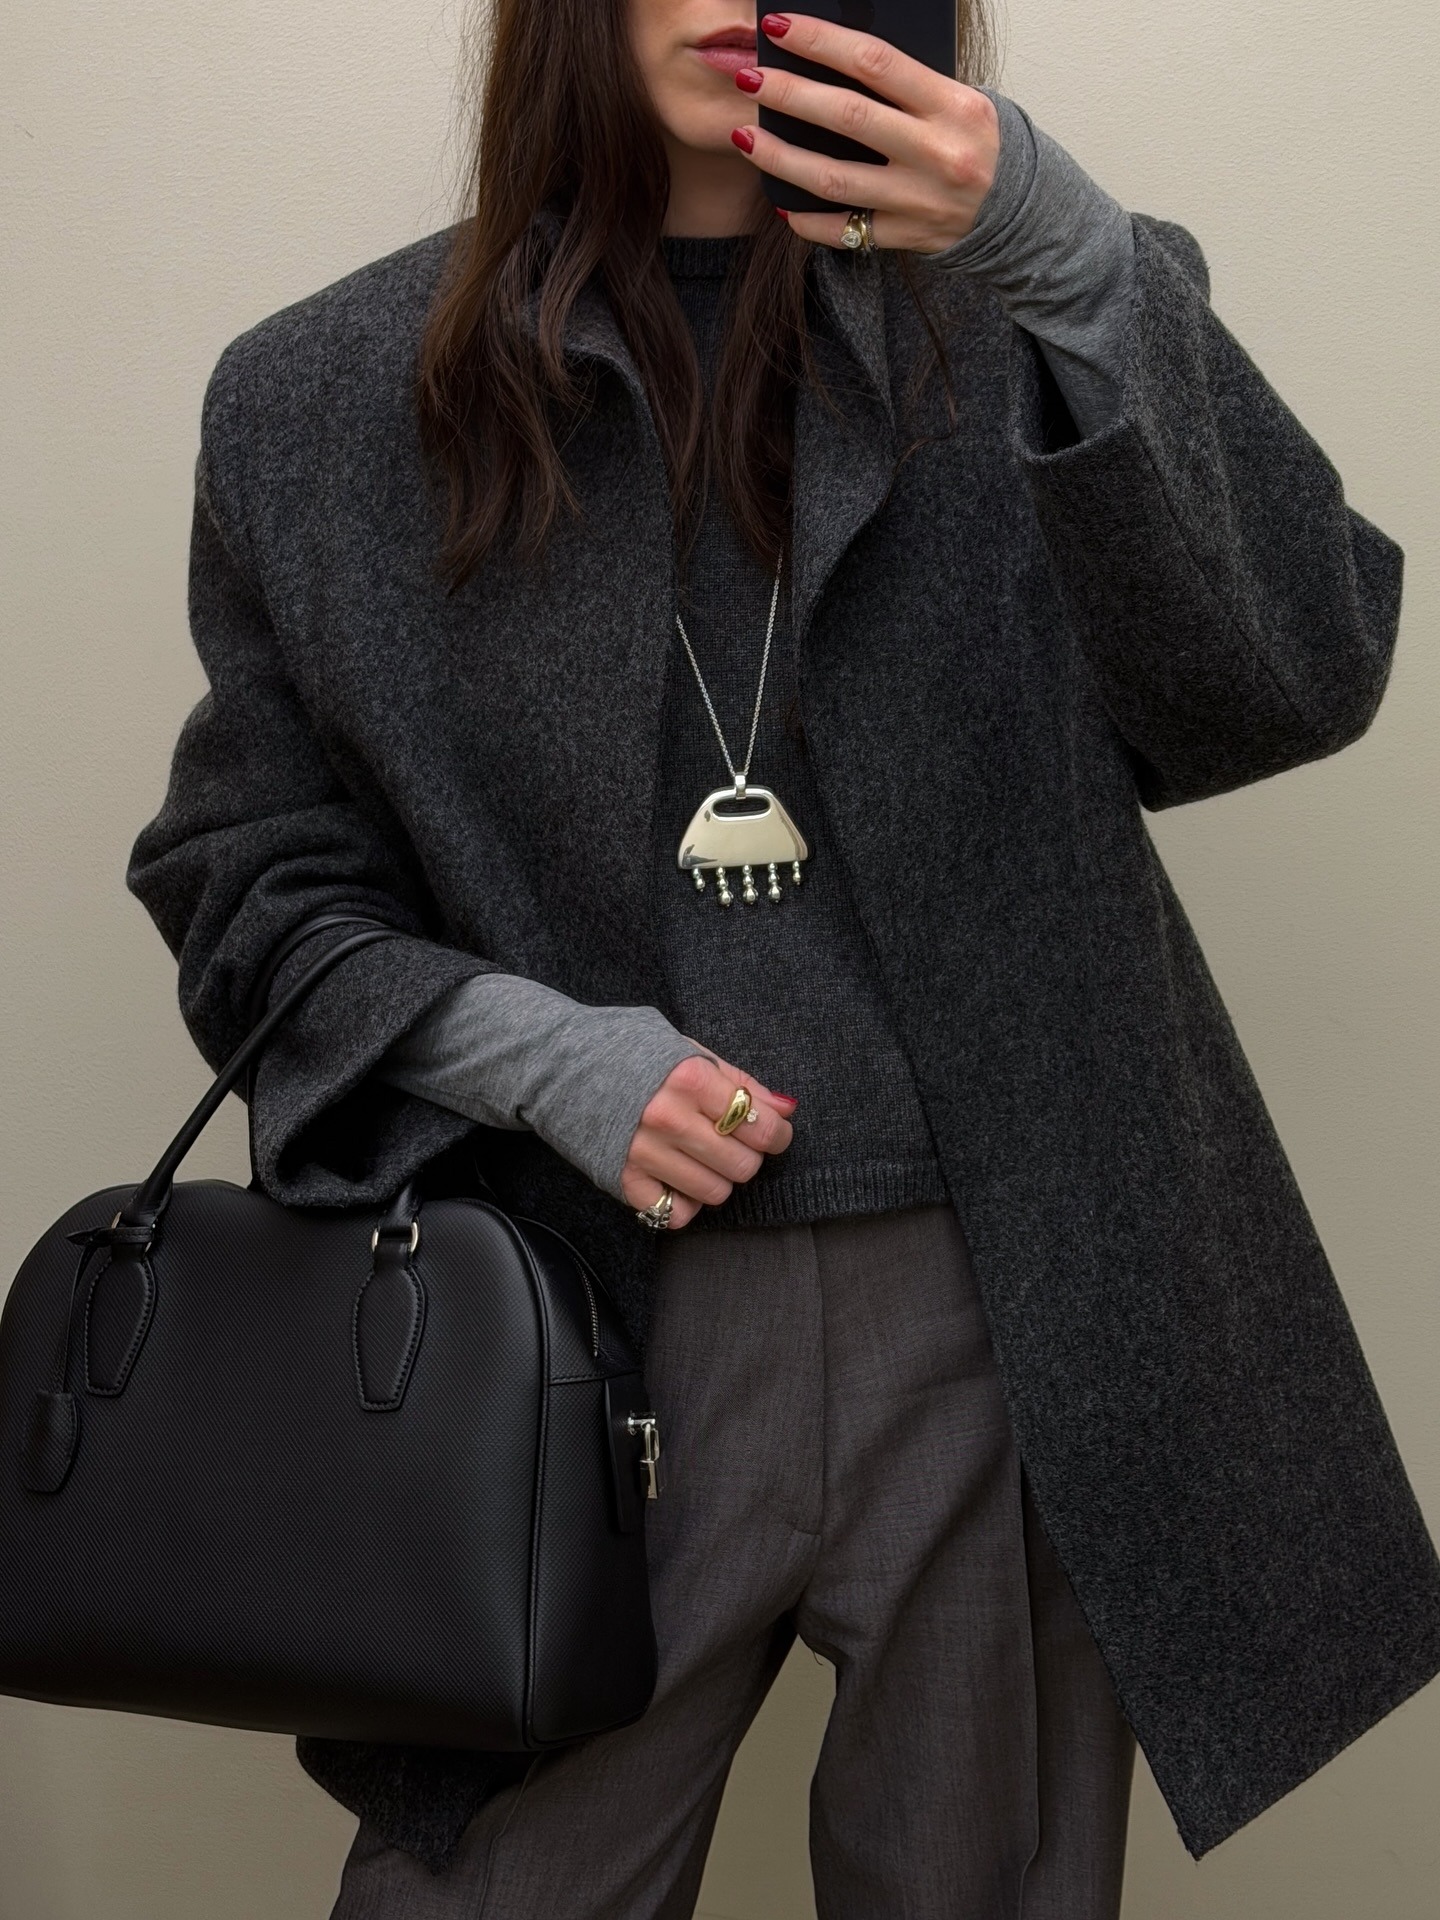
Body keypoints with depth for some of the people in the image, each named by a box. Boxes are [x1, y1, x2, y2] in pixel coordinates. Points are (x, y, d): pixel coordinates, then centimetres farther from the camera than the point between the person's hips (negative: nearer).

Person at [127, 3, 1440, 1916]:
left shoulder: (1021, 322, 3)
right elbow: (247, 871, 8)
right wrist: (536, 1052, -10)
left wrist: (1076, 259, -23)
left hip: (1014, 1325, 1)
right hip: (592, 1326, 0)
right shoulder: (323, 406, 3)